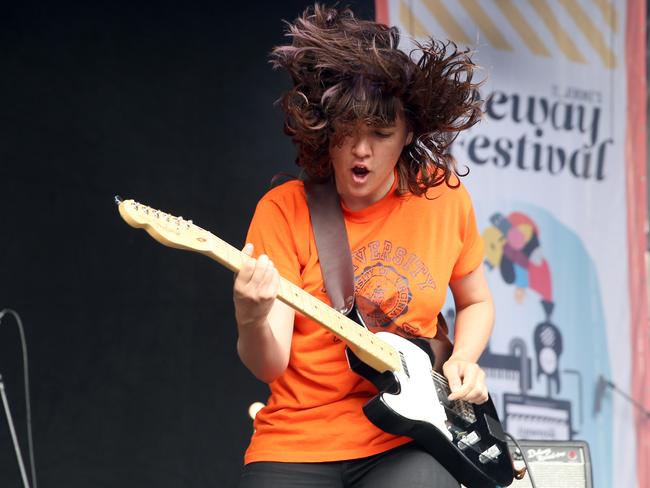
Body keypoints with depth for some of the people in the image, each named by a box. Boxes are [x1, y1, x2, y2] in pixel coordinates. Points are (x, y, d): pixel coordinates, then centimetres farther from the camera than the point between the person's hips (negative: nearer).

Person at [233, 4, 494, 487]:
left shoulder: (444, 196, 3)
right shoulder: (285, 210, -5)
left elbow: (476, 303, 20)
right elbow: (270, 364, -11)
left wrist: (463, 360, 1)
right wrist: (252, 322, -32)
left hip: (407, 438, 2)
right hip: (294, 448, -1)